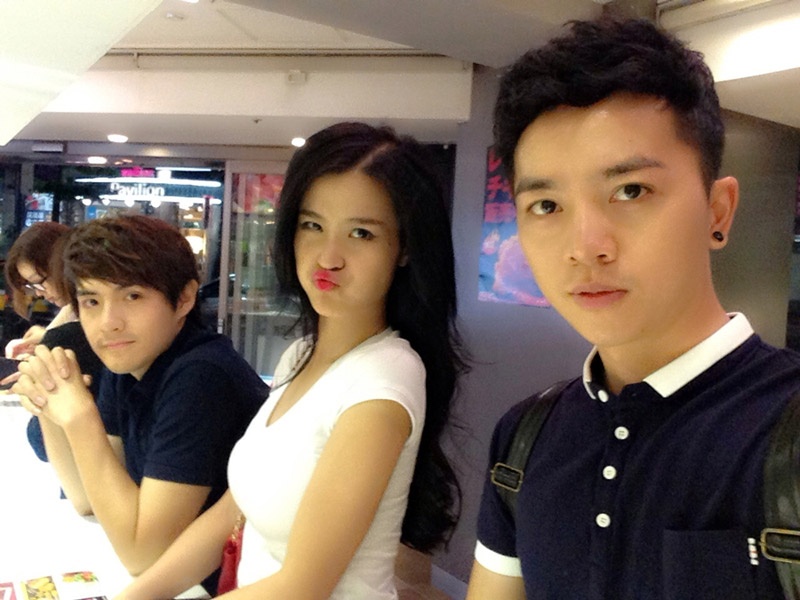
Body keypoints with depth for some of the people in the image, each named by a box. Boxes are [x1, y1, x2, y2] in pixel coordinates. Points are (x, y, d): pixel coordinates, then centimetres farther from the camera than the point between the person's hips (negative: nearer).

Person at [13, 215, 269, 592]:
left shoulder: (200, 378, -25)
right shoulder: (125, 363, -1)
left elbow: (140, 553, -23)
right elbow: (87, 499, 5)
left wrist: (79, 416, -24)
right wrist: (47, 406, -9)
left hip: (222, 584, -6)